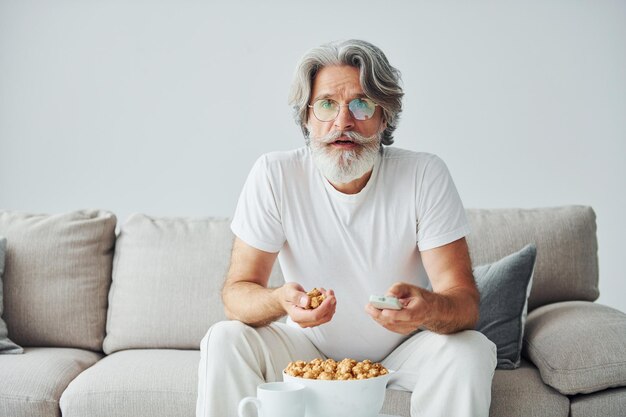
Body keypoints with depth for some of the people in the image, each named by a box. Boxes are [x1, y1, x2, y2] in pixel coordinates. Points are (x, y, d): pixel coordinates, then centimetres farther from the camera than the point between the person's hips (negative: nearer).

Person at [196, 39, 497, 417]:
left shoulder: (425, 176, -17)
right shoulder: (274, 175, -15)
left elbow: (465, 300, -21)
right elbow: (238, 291, -16)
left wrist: (428, 307, -47)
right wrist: (281, 300, -41)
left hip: (402, 351, 0)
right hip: (311, 349, 0)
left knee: (470, 349, -28)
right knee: (225, 340, -24)